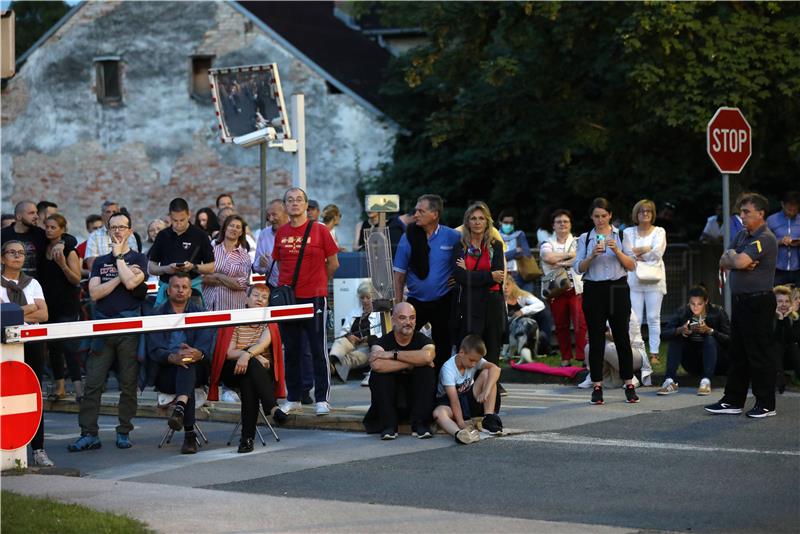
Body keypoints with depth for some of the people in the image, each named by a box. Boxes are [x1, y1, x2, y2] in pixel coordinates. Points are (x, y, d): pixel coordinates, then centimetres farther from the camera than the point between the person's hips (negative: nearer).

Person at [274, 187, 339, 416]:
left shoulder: (319, 230, -3)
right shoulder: (281, 233, 8)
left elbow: (333, 264, 3)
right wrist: (286, 284, 8)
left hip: (314, 298, -4)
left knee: (318, 350, -1)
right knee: (290, 351, 8)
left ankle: (322, 399, 3)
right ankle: (293, 399, 16)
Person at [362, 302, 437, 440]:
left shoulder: (422, 340, -4)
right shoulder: (383, 342, -6)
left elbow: (427, 356, -32)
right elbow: (376, 364, -31)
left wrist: (393, 354, -27)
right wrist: (411, 363, -27)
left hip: (415, 397, 0)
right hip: (389, 400, 0)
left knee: (427, 370, -23)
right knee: (378, 373, -24)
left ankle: (420, 425, -19)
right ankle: (389, 426, -19)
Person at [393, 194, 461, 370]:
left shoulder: (452, 237, -7)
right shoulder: (408, 237, -2)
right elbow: (399, 274, 0)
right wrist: (398, 303, -2)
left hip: (443, 302, -1)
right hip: (416, 301, 1)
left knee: (442, 349, 8)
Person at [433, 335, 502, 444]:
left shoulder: (475, 360, -10)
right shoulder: (448, 368, -23)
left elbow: (495, 368, -28)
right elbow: (454, 398, -29)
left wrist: (486, 391, -44)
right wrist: (461, 422, -39)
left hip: (469, 398, 4)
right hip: (448, 402, -4)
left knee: (487, 373, -17)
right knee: (438, 413, -38)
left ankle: (489, 420, -23)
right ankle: (459, 433, -71)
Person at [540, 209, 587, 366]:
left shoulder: (577, 242, 12)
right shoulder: (547, 244, 12)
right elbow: (548, 257, -9)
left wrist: (559, 263, -9)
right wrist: (569, 255, -5)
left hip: (577, 288, -1)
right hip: (556, 290, 2)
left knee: (580, 324, -12)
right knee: (561, 325, 4)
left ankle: (582, 357, -12)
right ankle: (566, 358, 12)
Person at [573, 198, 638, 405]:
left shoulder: (621, 236, 6)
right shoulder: (585, 238, 7)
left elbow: (631, 265, 2)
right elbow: (578, 268, 1)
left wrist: (617, 251, -14)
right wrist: (592, 256, -15)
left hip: (618, 289, 0)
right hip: (594, 290, 0)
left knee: (622, 336, -1)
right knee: (596, 339, 1)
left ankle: (629, 385, 4)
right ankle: (597, 386, 5)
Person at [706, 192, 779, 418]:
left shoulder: (765, 238, -14)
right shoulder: (743, 235, 15)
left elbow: (739, 261, -25)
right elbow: (723, 262, 11)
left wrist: (731, 254, -3)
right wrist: (735, 260, -10)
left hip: (758, 302, -9)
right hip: (741, 300, 9)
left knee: (759, 353, -4)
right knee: (737, 353, 12)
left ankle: (766, 403, 3)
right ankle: (733, 401, 18)